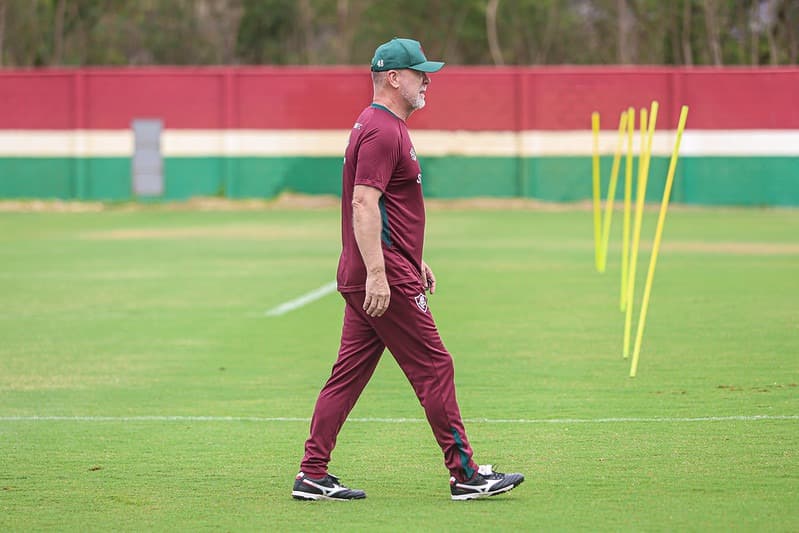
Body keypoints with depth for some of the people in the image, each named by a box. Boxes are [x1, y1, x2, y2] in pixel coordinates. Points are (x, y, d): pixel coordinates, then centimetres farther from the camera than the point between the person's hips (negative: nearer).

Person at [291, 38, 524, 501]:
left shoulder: (385, 127, 20)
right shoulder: (383, 131, -14)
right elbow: (363, 204, -23)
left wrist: (415, 262, 27)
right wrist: (377, 273, -29)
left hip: (373, 277, 10)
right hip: (386, 280, -10)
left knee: (349, 373, 8)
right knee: (435, 367, -4)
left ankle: (313, 475, 8)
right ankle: (464, 474, 1)